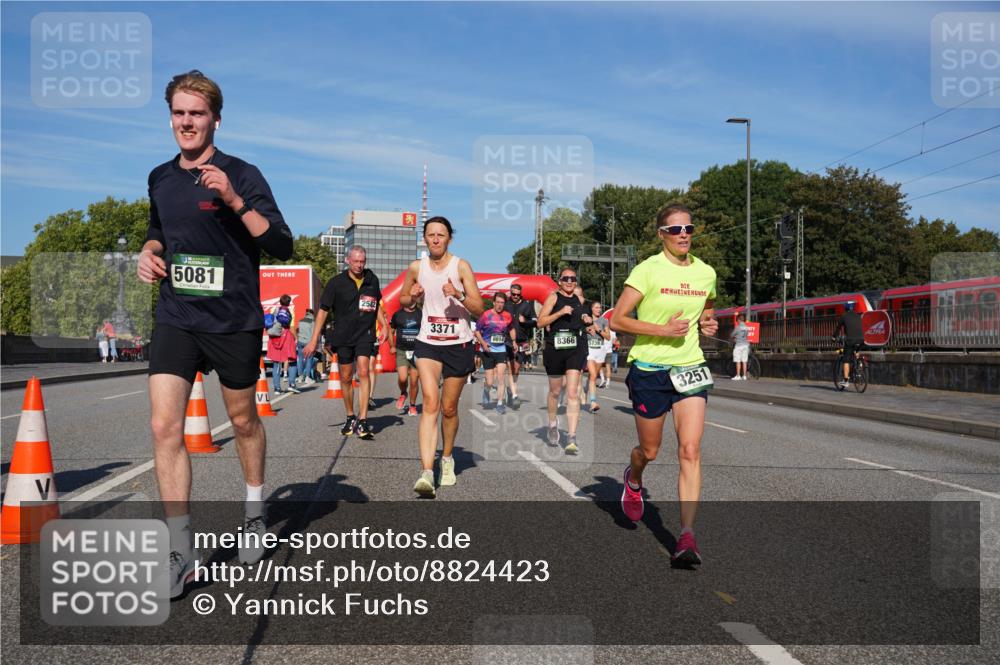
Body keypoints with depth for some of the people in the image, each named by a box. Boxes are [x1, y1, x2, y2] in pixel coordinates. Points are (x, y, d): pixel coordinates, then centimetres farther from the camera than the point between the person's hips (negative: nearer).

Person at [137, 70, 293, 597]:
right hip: (175, 317, 4)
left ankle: (254, 514, 38)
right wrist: (150, 251, 5)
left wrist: (235, 201, -24)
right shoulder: (160, 178, 9)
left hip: (233, 321, -3)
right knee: (164, 426, -10)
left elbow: (282, 246, -14)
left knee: (243, 421, 12)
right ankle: (181, 552, -4)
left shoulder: (241, 175, -7)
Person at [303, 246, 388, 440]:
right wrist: (314, 339, -4)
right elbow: (324, 310, -2)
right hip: (342, 336, 0)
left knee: (364, 372, -17)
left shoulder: (372, 280, 3)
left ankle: (362, 421, -18)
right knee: (346, 378, 9)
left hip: (365, 334, 0)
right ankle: (350, 418, 27)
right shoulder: (337, 282, -5)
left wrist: (384, 325, 8)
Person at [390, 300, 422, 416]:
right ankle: (403, 394, 17)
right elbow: (391, 331, 15)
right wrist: (392, 347, 5)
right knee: (402, 378, -16)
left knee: (414, 381, 1)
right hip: (401, 351, 0)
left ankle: (413, 405, 18)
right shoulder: (398, 315, 6)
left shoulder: (421, 314, 5)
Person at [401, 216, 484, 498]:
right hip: (428, 343, 1)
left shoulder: (461, 266, -4)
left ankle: (447, 458, 36)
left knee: (449, 409, 10)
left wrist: (458, 295, -24)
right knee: (430, 403, -18)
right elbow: (402, 300, 18)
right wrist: (413, 297, -5)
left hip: (458, 345, 0)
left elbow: (479, 309, -6)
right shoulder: (416, 268, 3)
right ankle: (427, 472, -26)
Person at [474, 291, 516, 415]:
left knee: (501, 376, -9)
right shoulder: (486, 315, -6)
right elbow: (477, 331, 0)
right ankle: (486, 391, 33)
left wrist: (514, 341, 7)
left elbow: (511, 329, 22)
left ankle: (500, 404, -1)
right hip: (488, 351, -2)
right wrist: (483, 343, -15)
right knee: (490, 382, 0)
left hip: (501, 350, 2)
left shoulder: (507, 316, 3)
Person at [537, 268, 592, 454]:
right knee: (555, 391, 14)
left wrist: (587, 320, 10)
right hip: (555, 348, -2)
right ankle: (553, 425, 40)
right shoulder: (553, 297, -1)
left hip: (576, 348, 2)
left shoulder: (579, 298, 12)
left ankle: (571, 439, -13)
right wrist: (560, 313, -18)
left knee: (573, 393, -10)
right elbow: (540, 322, -9)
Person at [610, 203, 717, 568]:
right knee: (650, 450, 11)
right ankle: (633, 480, 47)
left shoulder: (706, 273, 6)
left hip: (690, 368, 3)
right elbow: (617, 319, -12)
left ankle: (687, 534, -10)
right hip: (649, 369, -3)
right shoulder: (648, 270, -9)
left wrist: (707, 323, 2)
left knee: (690, 451, -11)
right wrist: (662, 329, -21)